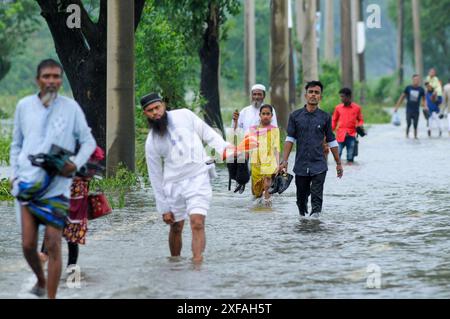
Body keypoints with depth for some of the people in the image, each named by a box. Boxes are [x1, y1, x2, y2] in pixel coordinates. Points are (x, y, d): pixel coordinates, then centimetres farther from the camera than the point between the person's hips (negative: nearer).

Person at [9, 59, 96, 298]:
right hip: (28, 184, 2)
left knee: (53, 245, -4)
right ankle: (40, 280, 31)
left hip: (58, 186, -2)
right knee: (28, 244, 2)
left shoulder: (70, 107, -1)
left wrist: (75, 164, -11)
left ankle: (51, 297, 5)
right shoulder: (24, 106, 6)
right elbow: (16, 145, 15)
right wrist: (14, 174, 6)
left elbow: (88, 142, 6)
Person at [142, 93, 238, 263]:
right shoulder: (151, 142, 3)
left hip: (198, 178, -2)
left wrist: (224, 148, -14)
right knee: (176, 227, 11)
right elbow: (155, 177, 6)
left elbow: (208, 134, 6)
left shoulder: (184, 116, 1)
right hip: (173, 185, 2)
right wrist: (164, 208, 5)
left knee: (197, 224, -16)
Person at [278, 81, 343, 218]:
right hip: (301, 165, 2)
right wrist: (284, 161, -5)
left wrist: (338, 163, 12)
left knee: (317, 199, -11)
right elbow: (290, 139, 3)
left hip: (319, 166, -1)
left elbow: (331, 141, 10)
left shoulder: (325, 117, 3)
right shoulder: (295, 116, 4)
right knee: (301, 198, 11)